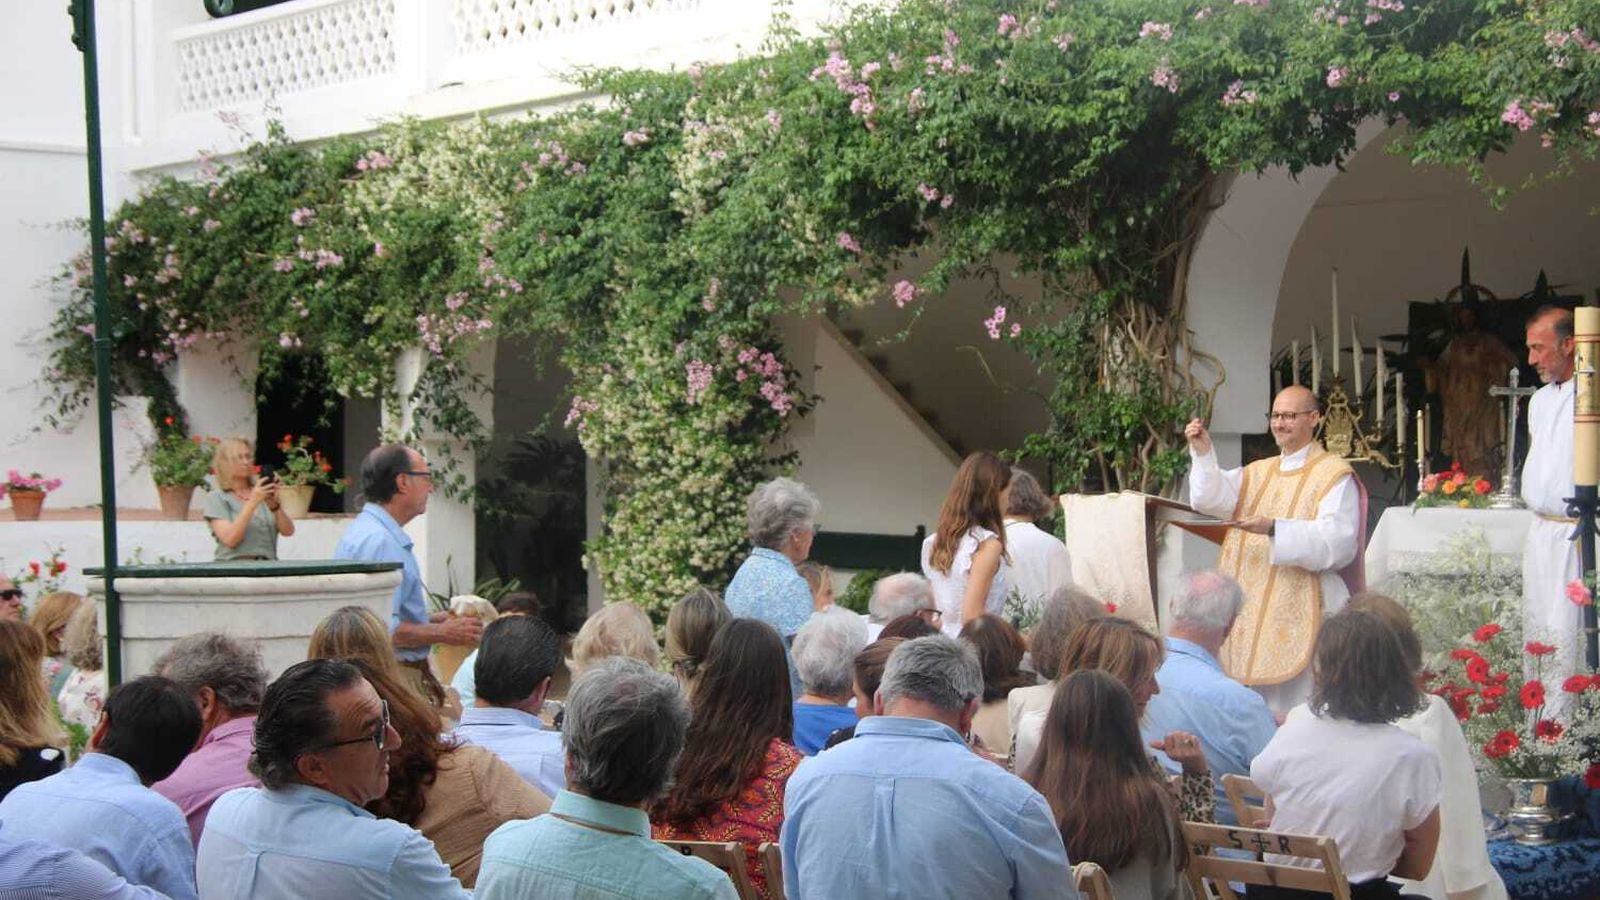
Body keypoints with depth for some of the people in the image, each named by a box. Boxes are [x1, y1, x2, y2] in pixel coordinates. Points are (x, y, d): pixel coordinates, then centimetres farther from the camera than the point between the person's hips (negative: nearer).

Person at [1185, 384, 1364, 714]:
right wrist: (1203, 453, -11)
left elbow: (1337, 541, -15)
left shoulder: (1334, 476, -2)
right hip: (1251, 609, 6)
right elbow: (1212, 500, 4)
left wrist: (1275, 529, -25)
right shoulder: (1258, 473, 18)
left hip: (1302, 610, -6)